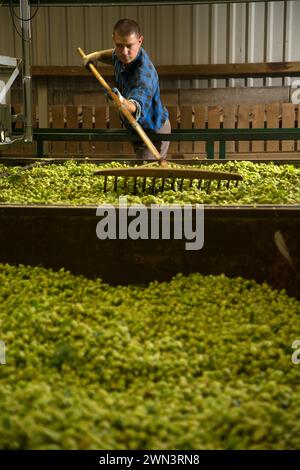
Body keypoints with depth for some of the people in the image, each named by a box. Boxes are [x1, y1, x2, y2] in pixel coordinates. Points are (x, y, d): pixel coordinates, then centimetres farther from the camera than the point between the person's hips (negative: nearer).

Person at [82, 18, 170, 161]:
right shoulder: (122, 56, -10)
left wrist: (123, 102, -77)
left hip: (153, 133, -9)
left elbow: (136, 107, -55)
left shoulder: (144, 73, -37)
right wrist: (97, 55, -1)